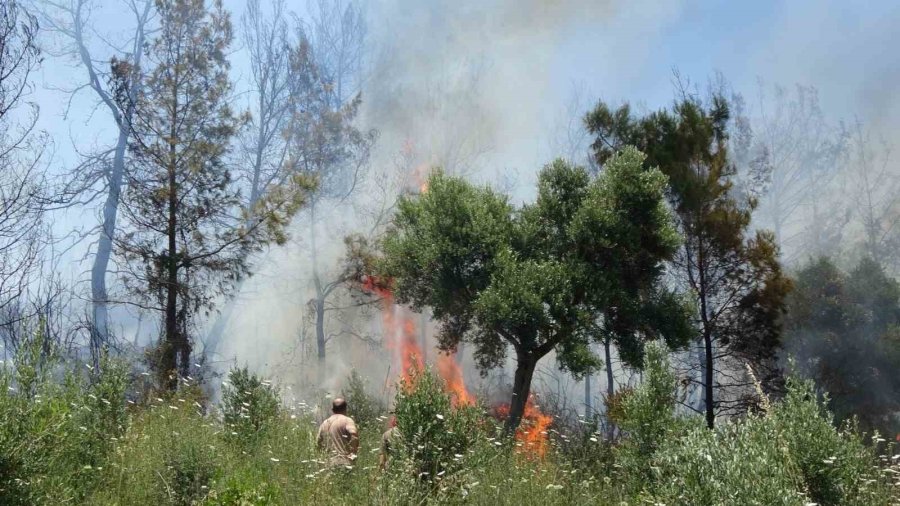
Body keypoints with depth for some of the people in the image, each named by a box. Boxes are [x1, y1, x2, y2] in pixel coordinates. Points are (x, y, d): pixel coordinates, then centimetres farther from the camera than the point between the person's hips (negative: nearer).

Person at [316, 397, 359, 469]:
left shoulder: (324, 423, 14)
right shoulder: (347, 420, -5)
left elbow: (319, 442, 22)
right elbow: (354, 433, -23)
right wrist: (353, 452, -11)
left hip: (331, 463, 6)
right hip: (345, 463, -6)